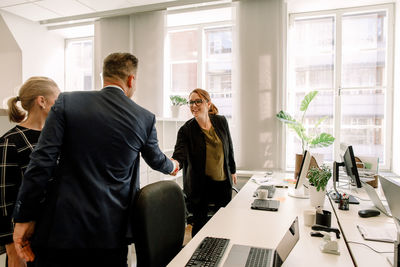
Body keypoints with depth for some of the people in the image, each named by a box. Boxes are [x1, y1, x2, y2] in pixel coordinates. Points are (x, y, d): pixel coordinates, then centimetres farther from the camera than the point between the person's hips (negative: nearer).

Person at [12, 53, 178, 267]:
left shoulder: (67, 102, -5)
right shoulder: (145, 118, -1)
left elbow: (42, 162, -9)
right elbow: (156, 159, 16)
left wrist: (24, 218, -1)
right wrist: (171, 167, 39)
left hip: (62, 226, 0)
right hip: (111, 232, 1)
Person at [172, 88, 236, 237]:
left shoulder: (221, 121, -3)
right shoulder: (186, 130, -12)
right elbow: (180, 153, -25)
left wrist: (232, 170, 15)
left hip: (223, 181, 3)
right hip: (199, 184, -3)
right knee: (199, 224, 5)